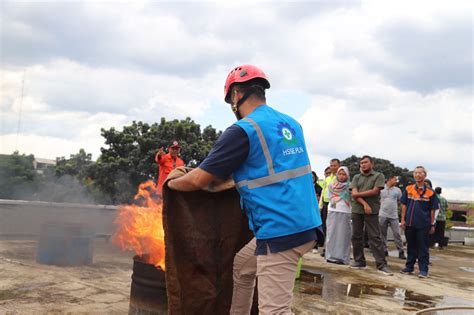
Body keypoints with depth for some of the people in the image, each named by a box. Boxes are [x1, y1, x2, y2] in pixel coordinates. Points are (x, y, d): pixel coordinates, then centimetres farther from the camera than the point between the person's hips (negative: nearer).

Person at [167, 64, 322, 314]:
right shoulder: (291, 124, 13)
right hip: (305, 225, 9)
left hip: (280, 231, -9)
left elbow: (198, 180, -9)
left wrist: (170, 183, 11)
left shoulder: (242, 130, -11)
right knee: (241, 267, 26)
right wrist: (226, 181, 34)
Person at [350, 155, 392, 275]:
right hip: (357, 210, 4)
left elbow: (374, 191, -9)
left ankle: (382, 264, -7)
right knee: (356, 237, 7)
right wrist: (364, 204, -14)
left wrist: (358, 194, -2)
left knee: (375, 237, -7)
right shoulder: (356, 177, 13)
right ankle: (359, 261, 16)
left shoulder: (378, 176, 4)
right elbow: (354, 194, 0)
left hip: (372, 211, -4)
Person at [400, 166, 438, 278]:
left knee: (423, 248, 3)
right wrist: (403, 220, 2)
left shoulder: (430, 192, -3)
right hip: (409, 223, 3)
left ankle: (423, 270, 9)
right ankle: (409, 267, 23)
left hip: (423, 224, -3)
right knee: (411, 246, 14)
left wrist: (432, 225, 2)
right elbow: (404, 205, 7)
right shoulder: (408, 189, 3)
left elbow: (432, 210, 1)